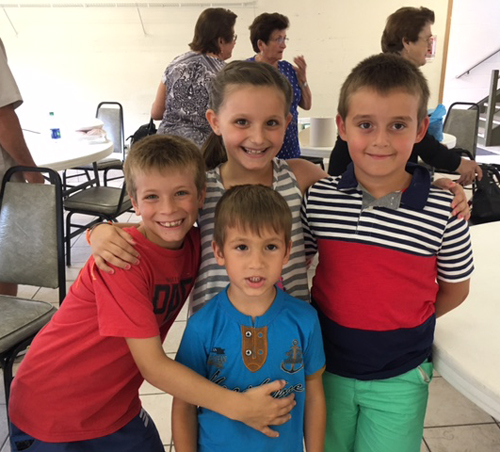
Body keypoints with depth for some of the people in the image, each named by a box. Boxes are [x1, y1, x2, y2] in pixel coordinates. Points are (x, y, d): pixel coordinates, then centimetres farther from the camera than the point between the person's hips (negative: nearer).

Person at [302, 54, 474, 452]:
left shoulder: (444, 211, -16)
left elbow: (454, 289, -1)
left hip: (399, 378, -2)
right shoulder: (317, 199, -12)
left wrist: (402, 321, -1)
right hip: (326, 368, 2)